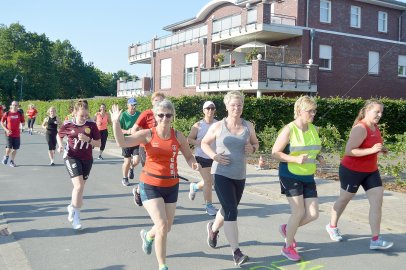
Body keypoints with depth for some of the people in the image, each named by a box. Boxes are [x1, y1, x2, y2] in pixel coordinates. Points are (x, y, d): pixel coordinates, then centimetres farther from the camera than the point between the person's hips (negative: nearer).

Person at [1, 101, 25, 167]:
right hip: (9, 134, -2)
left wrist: (22, 124, -9)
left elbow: (23, 122, 11)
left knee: (15, 149, 6)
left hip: (17, 134, 2)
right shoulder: (7, 113, -3)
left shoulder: (20, 114, 1)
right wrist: (6, 130, -8)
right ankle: (6, 156, 22)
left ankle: (12, 161, 22)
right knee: (9, 148, -10)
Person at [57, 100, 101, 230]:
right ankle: (76, 216, -3)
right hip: (72, 157, -3)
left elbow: (98, 143, -6)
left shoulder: (91, 124, -8)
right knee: (79, 186, -17)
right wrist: (60, 145, -8)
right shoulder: (68, 124, -9)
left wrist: (88, 140, -23)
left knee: (80, 187, 14)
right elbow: (59, 135, 11)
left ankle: (72, 207, 41)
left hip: (87, 159, 3)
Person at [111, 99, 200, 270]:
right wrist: (116, 123, -33)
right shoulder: (147, 134, -10)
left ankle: (148, 235, 50)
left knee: (167, 228, 13)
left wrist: (194, 164, -14)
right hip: (150, 185, -4)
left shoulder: (178, 136, -2)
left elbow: (189, 156, 8)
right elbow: (122, 142, -20)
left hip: (171, 186, 4)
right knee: (162, 225, -15)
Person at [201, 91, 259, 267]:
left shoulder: (248, 126, 2)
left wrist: (252, 148, -8)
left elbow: (256, 143, 16)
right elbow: (204, 143, 5)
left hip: (240, 175, 5)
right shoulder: (218, 126, -6)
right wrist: (214, 156, -12)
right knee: (231, 211, -13)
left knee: (228, 209, 20)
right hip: (221, 174, -4)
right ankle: (236, 252, -4)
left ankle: (213, 229, 50)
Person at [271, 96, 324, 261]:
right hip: (291, 176, -6)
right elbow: (274, 153, -14)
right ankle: (288, 247, 16)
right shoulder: (289, 130, -14)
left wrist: (319, 158, 0)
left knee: (313, 214, 1)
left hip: (308, 177, 7)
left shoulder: (313, 129, 6)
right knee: (299, 212, -7)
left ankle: (286, 229, 29)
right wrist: (295, 159, -25)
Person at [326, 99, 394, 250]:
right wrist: (372, 150, -34)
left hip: (371, 171, 8)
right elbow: (348, 151, -30)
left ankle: (375, 240, 1)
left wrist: (380, 149, 2)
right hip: (352, 170, -8)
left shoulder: (375, 127, 4)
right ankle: (332, 226, 37)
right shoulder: (360, 128, -24)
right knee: (344, 199, 12)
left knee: (378, 201, -3)